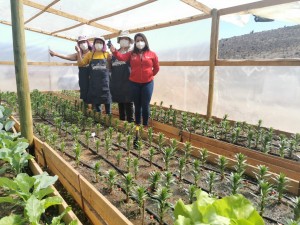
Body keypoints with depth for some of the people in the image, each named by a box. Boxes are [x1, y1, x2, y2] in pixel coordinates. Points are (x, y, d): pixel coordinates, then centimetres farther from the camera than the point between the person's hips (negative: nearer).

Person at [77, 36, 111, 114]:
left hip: (105, 80, -1)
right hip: (94, 81, 1)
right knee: (95, 101, 7)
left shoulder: (107, 54, 6)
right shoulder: (90, 54, 8)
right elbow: (81, 63, 5)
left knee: (107, 99, 2)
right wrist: (79, 52, -5)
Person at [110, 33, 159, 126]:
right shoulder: (131, 54, 2)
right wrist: (114, 52, -34)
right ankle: (137, 124, 26)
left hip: (147, 83, -1)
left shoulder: (152, 54, 0)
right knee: (137, 105, 12)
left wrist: (150, 75, 9)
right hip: (134, 83, 1)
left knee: (145, 106, 2)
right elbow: (122, 57, -17)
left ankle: (145, 125, 17)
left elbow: (156, 68, 8)